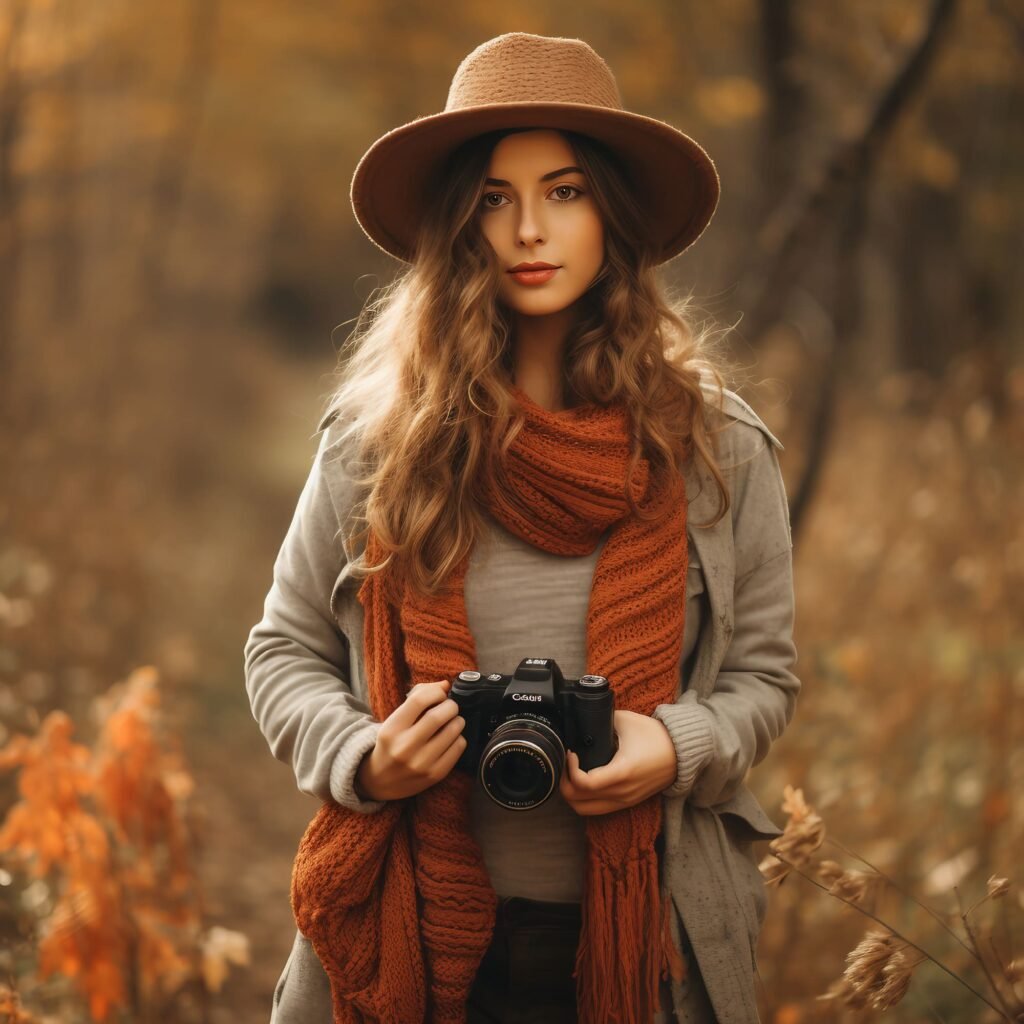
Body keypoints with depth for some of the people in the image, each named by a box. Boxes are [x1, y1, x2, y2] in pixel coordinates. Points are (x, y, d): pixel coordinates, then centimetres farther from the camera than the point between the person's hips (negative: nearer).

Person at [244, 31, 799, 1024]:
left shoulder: (714, 446, -2)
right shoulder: (374, 439, -3)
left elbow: (762, 671, 6)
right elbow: (285, 652, 6)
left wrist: (677, 748, -14)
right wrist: (363, 756, -13)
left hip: (636, 940, 1)